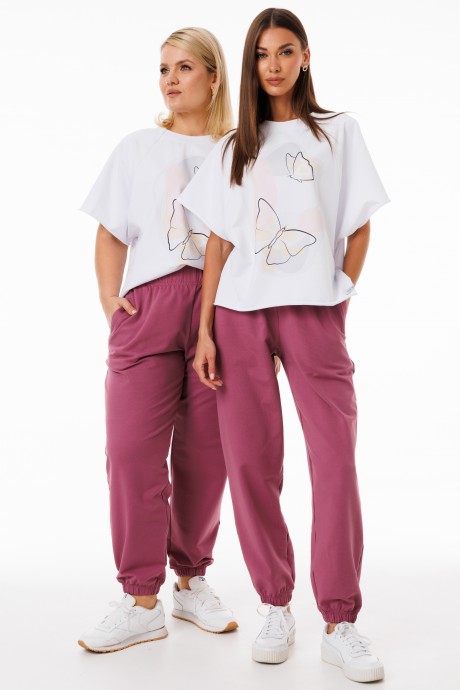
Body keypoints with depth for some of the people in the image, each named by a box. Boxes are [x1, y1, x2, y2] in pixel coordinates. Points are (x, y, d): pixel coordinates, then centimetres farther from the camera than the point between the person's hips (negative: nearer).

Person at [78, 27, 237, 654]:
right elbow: (111, 234, 15)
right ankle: (142, 601, 0)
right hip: (149, 302, 1)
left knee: (206, 454, 2)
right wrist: (110, 300, 1)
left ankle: (192, 581, 19)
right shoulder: (137, 149, 18)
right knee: (133, 448, -8)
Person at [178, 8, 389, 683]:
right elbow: (218, 244, 10)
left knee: (336, 461, -9)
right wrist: (205, 331, 2)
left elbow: (360, 227, 9)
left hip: (313, 314, -2)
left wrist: (339, 301, 1)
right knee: (250, 463, 0)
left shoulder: (338, 131, 12)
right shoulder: (234, 147, 16)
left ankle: (340, 624, -1)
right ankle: (276, 606, 14)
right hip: (239, 314, 2)